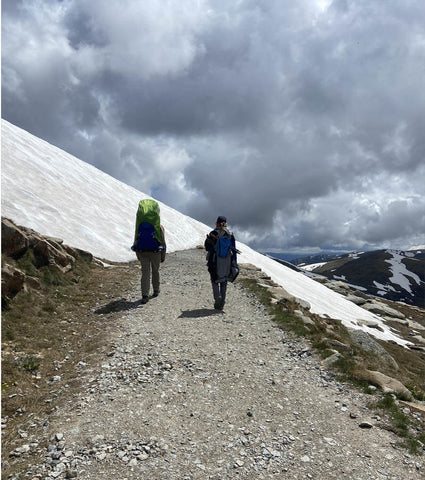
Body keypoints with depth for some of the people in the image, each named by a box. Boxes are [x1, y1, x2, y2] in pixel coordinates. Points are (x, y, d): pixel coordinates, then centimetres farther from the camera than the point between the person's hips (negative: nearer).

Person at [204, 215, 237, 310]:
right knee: (224, 282, 11)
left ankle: (217, 296, -12)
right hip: (227, 262, 3)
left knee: (215, 281, 11)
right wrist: (234, 263, 10)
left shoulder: (213, 233, -8)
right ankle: (221, 303, 12)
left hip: (215, 261, -3)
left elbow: (207, 247, -2)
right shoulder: (230, 235, 3)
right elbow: (233, 250, 4)